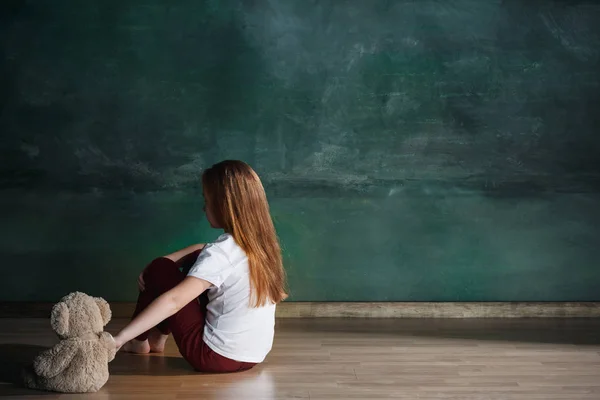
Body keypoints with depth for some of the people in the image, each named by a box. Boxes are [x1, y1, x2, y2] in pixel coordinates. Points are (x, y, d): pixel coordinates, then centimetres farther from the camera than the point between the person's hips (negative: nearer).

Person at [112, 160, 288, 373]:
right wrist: (168, 260, 3)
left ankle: (139, 341, 26)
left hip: (217, 357, -7)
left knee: (158, 270, 4)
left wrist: (120, 337, -29)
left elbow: (174, 300, -30)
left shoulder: (220, 253, -23)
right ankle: (157, 338, 29)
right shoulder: (259, 239, 1)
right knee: (194, 260, 18)